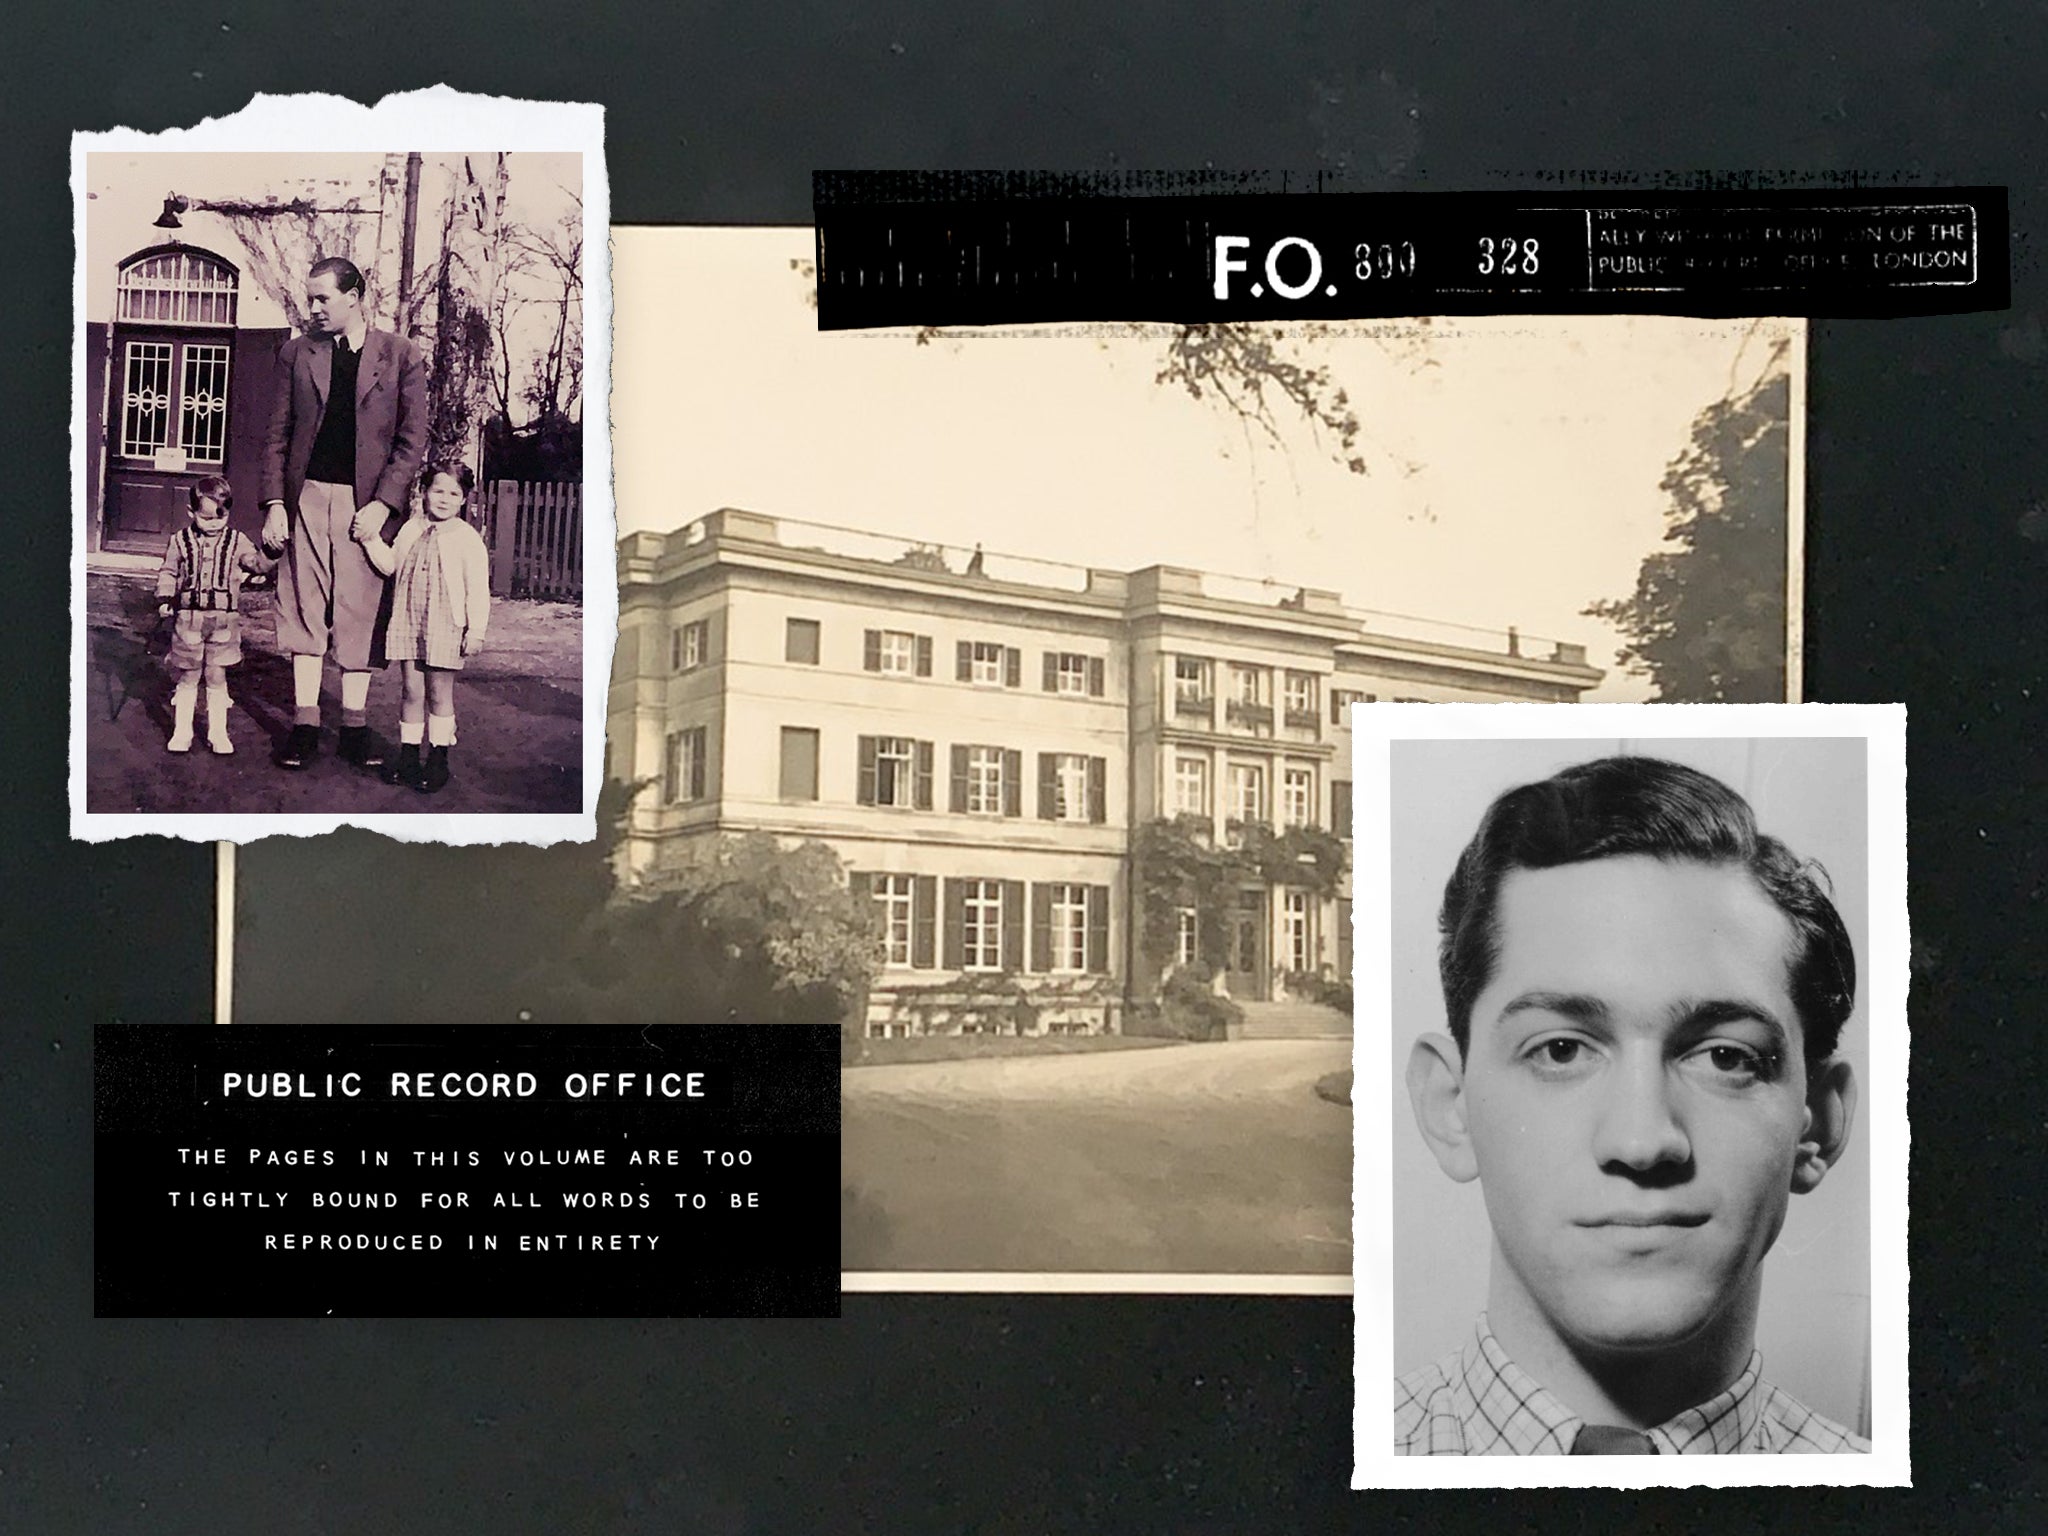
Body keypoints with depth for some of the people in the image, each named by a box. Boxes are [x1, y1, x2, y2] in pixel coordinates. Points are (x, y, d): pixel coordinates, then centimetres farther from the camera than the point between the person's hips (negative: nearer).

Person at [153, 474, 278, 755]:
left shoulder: (237, 541, 4)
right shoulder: (180, 541, 2)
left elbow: (256, 563, 1)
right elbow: (168, 572, 8)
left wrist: (272, 560, -19)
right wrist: (165, 600, -4)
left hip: (225, 619, 0)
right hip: (188, 616, 0)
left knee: (217, 677, 4)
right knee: (188, 677, 6)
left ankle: (218, 733, 12)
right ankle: (181, 731, 15)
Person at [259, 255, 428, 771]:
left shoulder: (400, 356, 3)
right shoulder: (298, 353, 10)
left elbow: (412, 440, 0)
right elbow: (278, 434, 11)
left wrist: (383, 503, -9)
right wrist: (274, 503, 1)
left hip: (367, 501, -2)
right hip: (307, 496, 2)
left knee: (360, 612, -1)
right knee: (303, 607, 1)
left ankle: (355, 723, 6)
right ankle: (305, 723, 4)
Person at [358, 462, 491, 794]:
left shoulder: (468, 539, -5)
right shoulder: (411, 530, 9)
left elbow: (478, 589, -6)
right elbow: (391, 564, 18)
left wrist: (476, 630, -10)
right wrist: (372, 541, 1)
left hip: (445, 627, -4)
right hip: (407, 624, 4)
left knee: (439, 693, 3)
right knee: (411, 691, 9)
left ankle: (438, 759, 13)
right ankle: (408, 756, 19)